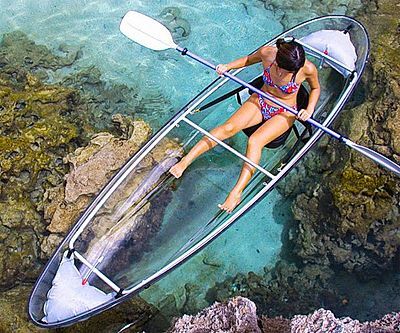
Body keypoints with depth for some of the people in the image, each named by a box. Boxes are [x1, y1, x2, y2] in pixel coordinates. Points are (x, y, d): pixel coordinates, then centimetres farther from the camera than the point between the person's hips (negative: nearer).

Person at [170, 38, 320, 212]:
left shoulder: (307, 68, -23)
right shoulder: (266, 53, -18)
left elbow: (315, 88, -1)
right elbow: (249, 59, 6)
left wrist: (309, 110, -15)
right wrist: (228, 66, -8)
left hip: (283, 113, -3)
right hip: (260, 101, 3)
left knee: (255, 141, -29)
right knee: (229, 127, -22)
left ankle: (236, 192, -33)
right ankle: (185, 161, -27)